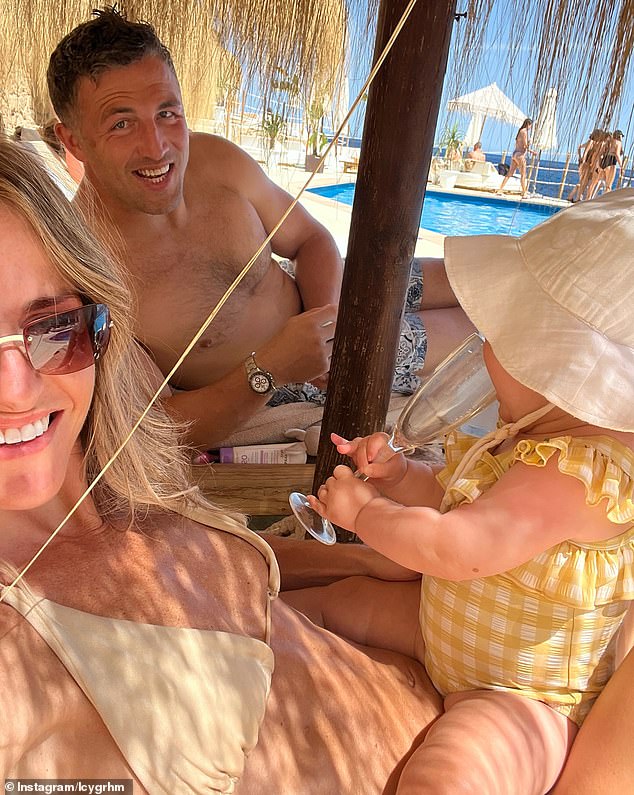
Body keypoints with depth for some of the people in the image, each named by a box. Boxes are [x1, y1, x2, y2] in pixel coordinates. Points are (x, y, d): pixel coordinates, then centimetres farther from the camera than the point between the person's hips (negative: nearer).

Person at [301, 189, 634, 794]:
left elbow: (458, 550, -35)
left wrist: (364, 511, -21)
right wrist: (398, 474, -4)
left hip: (530, 699, -9)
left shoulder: (577, 471, -32)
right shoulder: (534, 436, 1)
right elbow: (459, 500, 13)